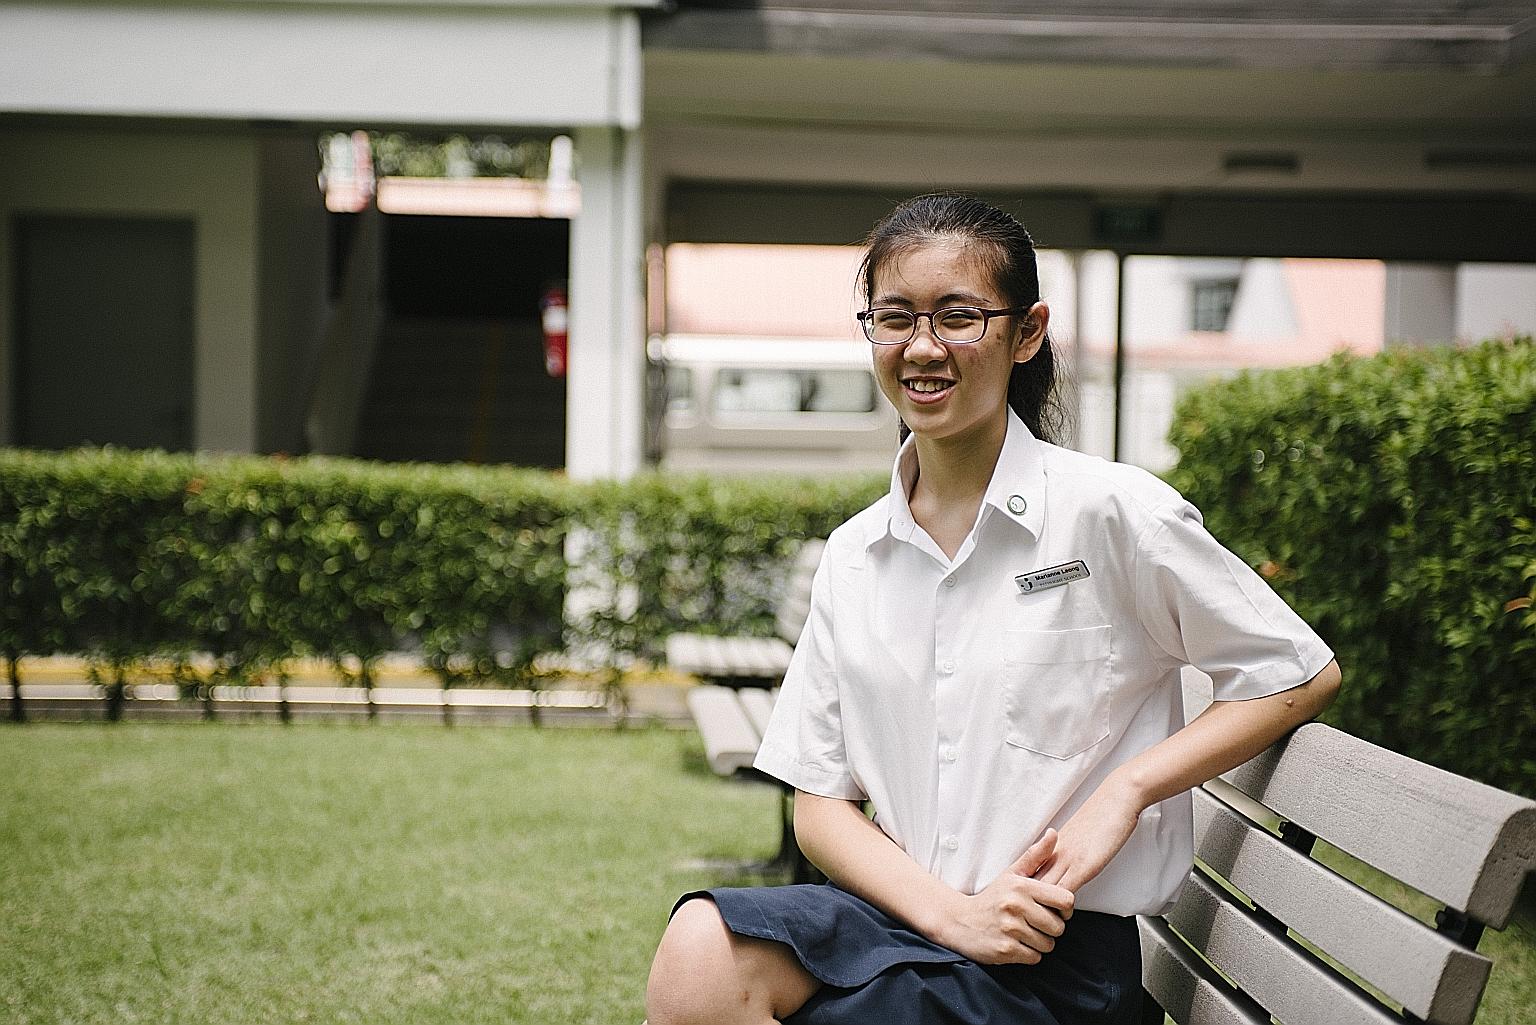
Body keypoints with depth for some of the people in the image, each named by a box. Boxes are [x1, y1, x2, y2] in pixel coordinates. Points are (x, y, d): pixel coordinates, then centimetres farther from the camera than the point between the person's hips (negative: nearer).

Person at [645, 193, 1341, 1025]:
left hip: (1057, 957, -4)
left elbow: (1303, 676, 3)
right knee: (701, 948, -29)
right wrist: (950, 911, -11)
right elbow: (820, 801, 9)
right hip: (907, 914, 4)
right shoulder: (852, 557, 10)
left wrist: (1123, 791, -9)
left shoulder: (1110, 512, -4)